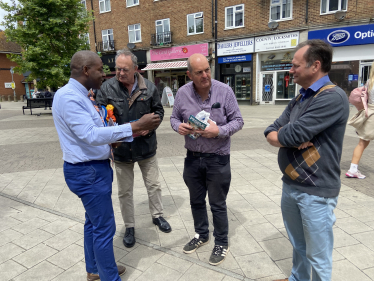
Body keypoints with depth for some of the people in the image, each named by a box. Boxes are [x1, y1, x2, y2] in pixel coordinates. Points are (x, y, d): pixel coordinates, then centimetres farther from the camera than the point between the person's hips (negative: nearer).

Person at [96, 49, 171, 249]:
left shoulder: (149, 87, -6)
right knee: (125, 191, 13)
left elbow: (158, 111, 5)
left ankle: (157, 215, 42)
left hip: (146, 146, 1)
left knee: (153, 185, 17)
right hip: (121, 149, -1)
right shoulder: (107, 88, -9)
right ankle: (129, 227, 32)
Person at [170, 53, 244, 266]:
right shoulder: (183, 93, -4)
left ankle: (222, 243, 33)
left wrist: (219, 131, -24)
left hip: (218, 158, -3)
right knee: (196, 200, 20)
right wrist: (178, 126, -15)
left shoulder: (224, 91, -12)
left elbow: (238, 120, -7)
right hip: (193, 157, 4)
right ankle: (201, 235, 44)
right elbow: (174, 117, 9)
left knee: (218, 204, 10)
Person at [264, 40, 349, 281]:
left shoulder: (333, 97, -19)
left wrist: (280, 135, -4)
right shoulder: (298, 100, 9)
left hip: (315, 193, -8)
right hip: (290, 186, 8)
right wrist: (293, 140, -16)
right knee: (298, 246, 25)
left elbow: (290, 135, -26)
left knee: (318, 257, 11)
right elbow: (271, 132, 4)